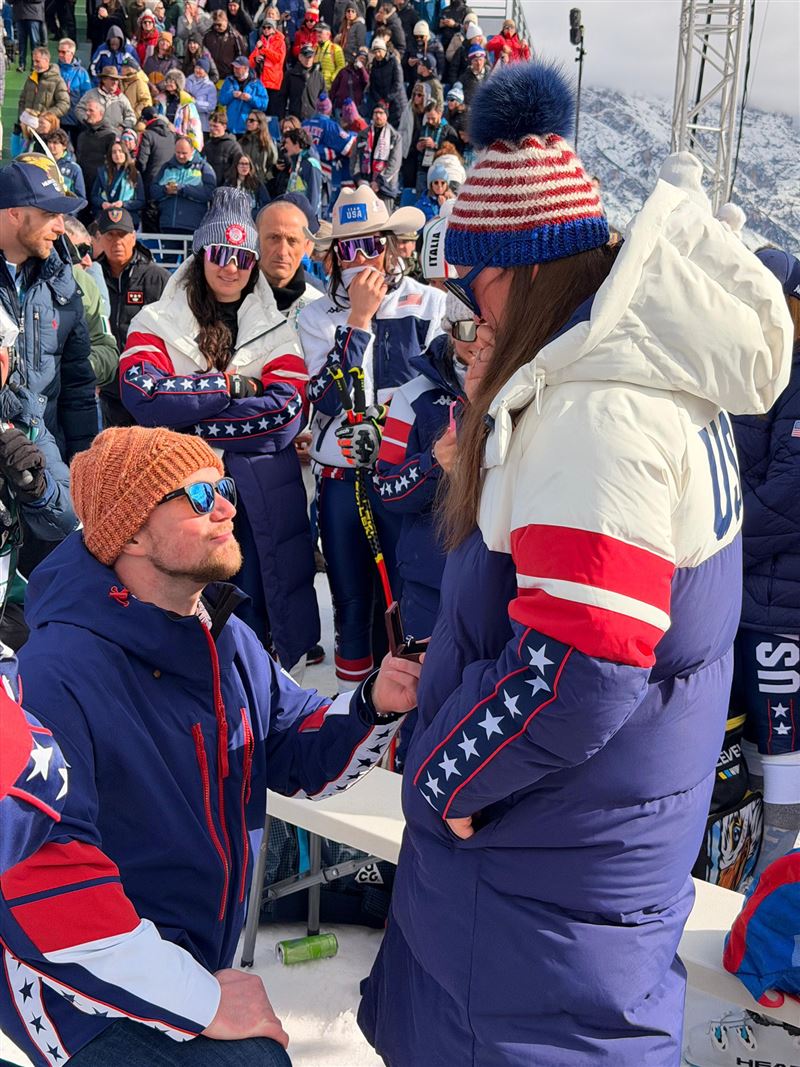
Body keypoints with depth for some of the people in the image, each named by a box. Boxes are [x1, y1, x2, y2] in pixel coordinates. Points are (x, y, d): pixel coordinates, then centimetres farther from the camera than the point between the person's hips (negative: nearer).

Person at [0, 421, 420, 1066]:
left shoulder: (225, 638, 2)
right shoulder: (57, 678, -27)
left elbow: (297, 752, 7)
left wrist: (376, 707, -15)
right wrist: (203, 1003, -26)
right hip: (100, 992, -7)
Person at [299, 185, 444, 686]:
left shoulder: (430, 305, 0)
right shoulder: (318, 315, 4)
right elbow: (327, 400, -10)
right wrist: (359, 319, -11)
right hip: (340, 475, 2)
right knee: (350, 598, 13)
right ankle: (354, 693, 28)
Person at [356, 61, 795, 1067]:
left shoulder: (597, 410, -28)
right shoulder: (662, 380, 4)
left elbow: (578, 670, -32)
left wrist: (444, 772, -17)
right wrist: (492, 405, 4)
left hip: (552, 861, -9)